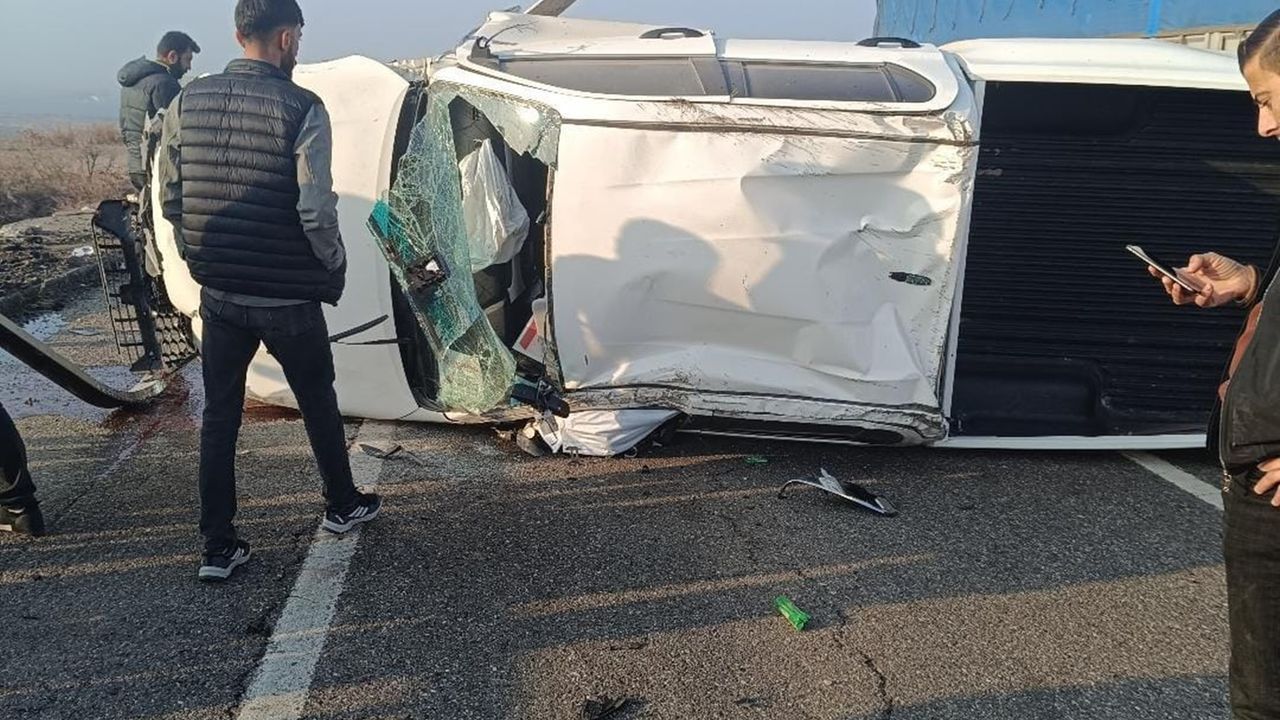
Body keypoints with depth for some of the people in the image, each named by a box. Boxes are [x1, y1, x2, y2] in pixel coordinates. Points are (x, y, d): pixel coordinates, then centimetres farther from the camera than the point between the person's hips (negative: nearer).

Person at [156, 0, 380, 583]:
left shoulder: (187, 102, 2)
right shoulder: (302, 108, -15)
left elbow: (170, 200, 7)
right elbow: (317, 212, -20)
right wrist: (335, 269, -3)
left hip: (219, 295, 4)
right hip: (287, 299, -4)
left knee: (219, 415, 13)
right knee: (318, 402, 17)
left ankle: (218, 547, 19)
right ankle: (342, 505, 36)